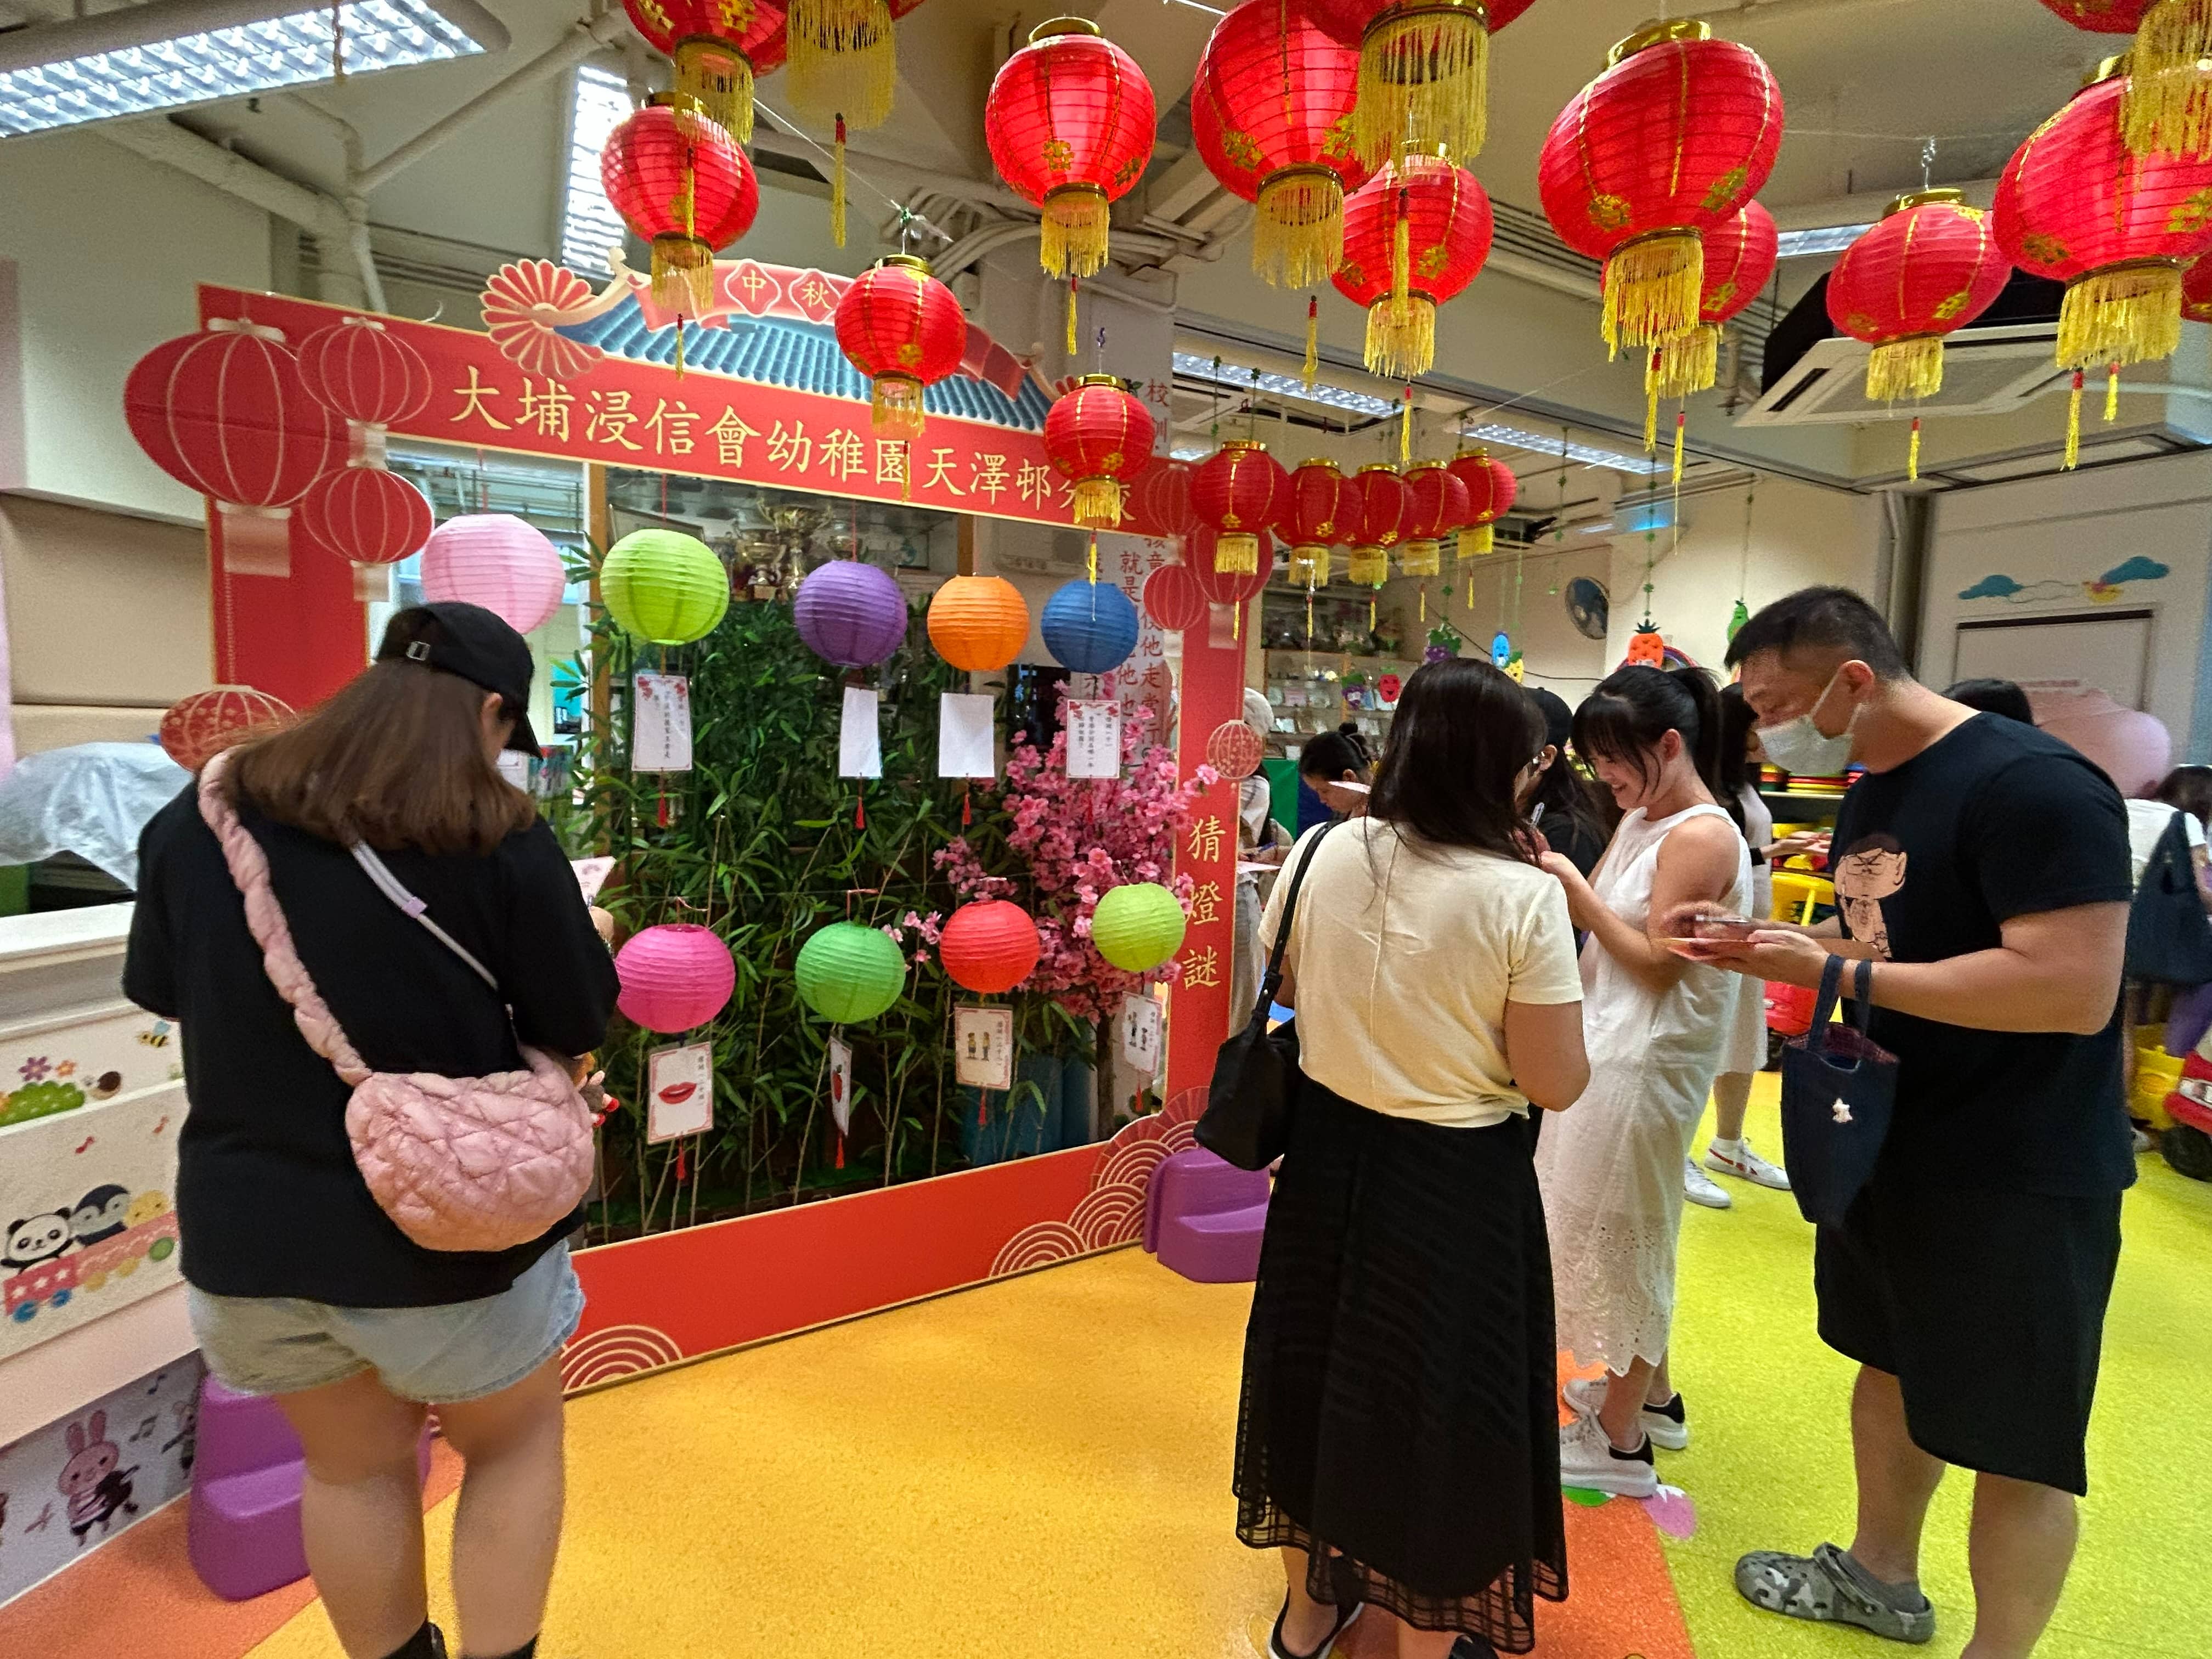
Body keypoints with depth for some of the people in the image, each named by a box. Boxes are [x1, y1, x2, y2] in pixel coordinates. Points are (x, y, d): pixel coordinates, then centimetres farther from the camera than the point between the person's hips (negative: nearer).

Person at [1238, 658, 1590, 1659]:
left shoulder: (1323, 853, -8)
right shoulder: (1523, 897, -20)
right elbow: (1556, 1084, -13)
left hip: (1329, 1151, 5)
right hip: (1457, 1180, -4)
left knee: (1320, 1365, 23)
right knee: (1437, 1399, 18)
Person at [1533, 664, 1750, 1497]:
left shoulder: (1702, 837, -17)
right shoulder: (1641, 821, 9)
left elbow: (1656, 962, -18)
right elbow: (1597, 925, 7)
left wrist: (1574, 889, -17)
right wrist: (1552, 877, -8)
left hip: (1647, 1065, -9)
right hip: (1612, 1047, 9)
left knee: (1619, 1237, 4)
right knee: (1624, 1233, 21)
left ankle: (1621, 1444, 22)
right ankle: (1650, 1394, 41)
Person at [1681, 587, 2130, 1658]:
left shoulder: (2031, 785, -22)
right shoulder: (1870, 789, 6)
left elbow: (2073, 990, -29)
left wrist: (1832, 972, -26)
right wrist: (1769, 950, -3)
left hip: (2017, 1177, -9)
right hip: (1892, 1146, 9)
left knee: (2012, 1441, 7)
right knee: (1891, 1367, 23)